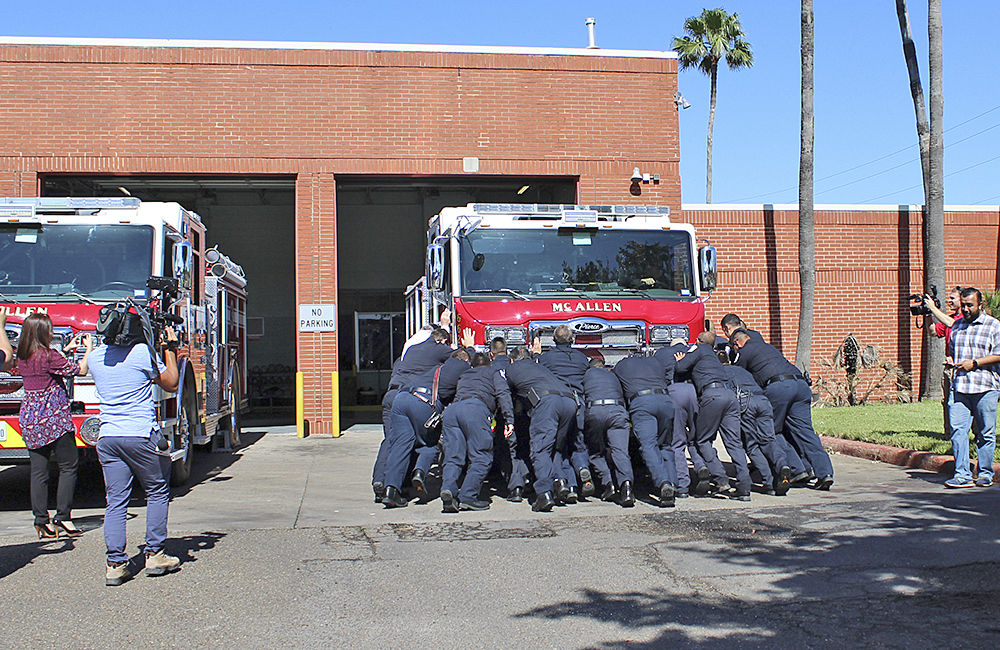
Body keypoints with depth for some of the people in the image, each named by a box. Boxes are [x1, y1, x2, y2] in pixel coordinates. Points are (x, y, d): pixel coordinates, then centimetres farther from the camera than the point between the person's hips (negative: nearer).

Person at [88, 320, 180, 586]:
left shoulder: (95, 357, 10)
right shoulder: (143, 352, -7)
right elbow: (171, 384, 4)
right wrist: (169, 349, 14)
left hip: (107, 437, 5)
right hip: (141, 435, -5)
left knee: (116, 502, 6)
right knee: (157, 493, 11)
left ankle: (115, 564, 3)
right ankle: (154, 555, 12)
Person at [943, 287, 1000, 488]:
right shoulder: (957, 325, 17)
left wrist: (974, 363, -12)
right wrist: (950, 359, 9)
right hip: (959, 386, 4)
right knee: (957, 429, -6)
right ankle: (962, 474, -4)